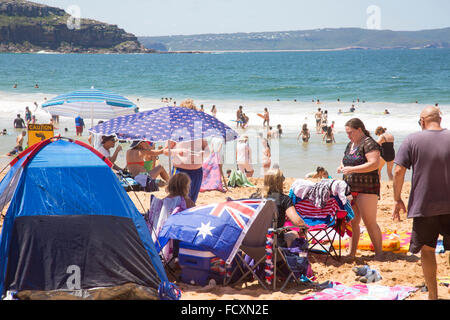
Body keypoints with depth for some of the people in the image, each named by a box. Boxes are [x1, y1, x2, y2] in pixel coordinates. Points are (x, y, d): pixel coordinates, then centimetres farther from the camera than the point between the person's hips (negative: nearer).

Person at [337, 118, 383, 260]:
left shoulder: (369, 144, -10)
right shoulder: (350, 144, 17)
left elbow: (374, 164, -22)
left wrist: (352, 169, -24)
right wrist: (342, 167, 7)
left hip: (366, 189, -8)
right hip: (350, 188, 8)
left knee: (370, 223, -7)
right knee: (352, 222, 10)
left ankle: (379, 253, 2)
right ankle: (351, 253, 17)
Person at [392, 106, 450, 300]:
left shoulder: (412, 140, -5)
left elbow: (398, 171, -9)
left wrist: (397, 200, 1)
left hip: (423, 206, -1)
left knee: (427, 250, 11)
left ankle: (433, 295, 14)